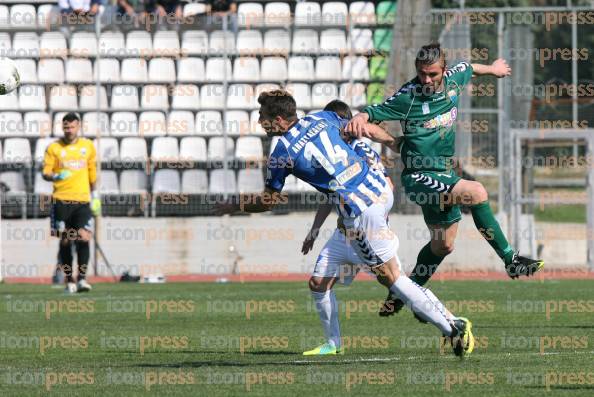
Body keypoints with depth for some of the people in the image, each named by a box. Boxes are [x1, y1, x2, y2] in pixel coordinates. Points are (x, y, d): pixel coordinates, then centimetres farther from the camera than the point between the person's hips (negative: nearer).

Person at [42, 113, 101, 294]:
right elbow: (45, 173, 1)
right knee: (65, 241, 4)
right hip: (61, 200, -1)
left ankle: (82, 279, -12)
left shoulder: (88, 146, 10)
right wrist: (55, 176, -20)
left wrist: (95, 195, 21)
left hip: (83, 200, 1)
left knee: (84, 238, -14)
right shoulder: (54, 148, 3)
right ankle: (69, 281, 14)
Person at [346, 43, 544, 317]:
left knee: (443, 245, 18)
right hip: (419, 177, -8)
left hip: (444, 174, 8)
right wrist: (360, 120, -36)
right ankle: (511, 261, -19)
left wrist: (492, 69, 40)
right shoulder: (407, 96, -17)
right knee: (476, 192, -28)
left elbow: (468, 68, 22)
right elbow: (372, 115, -12)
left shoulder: (453, 79, -1)